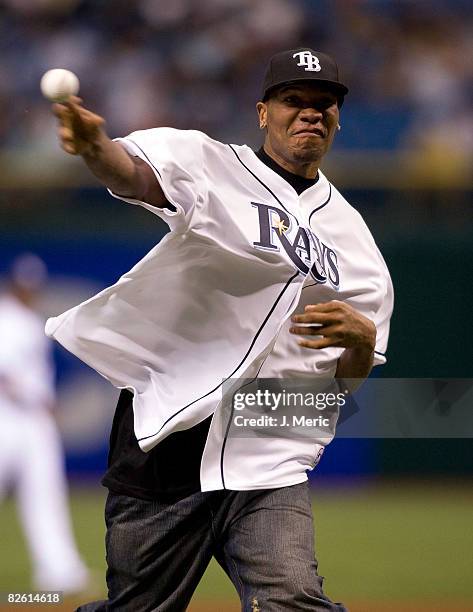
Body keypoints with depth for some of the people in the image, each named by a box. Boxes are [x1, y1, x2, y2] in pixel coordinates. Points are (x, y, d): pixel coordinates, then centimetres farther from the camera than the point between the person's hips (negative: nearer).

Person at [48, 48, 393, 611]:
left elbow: (348, 378, 15)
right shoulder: (213, 166, 1)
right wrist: (96, 148, -46)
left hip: (270, 461, 2)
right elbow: (135, 173, -22)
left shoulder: (352, 235, 14)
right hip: (164, 438, -2)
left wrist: (362, 340, -9)